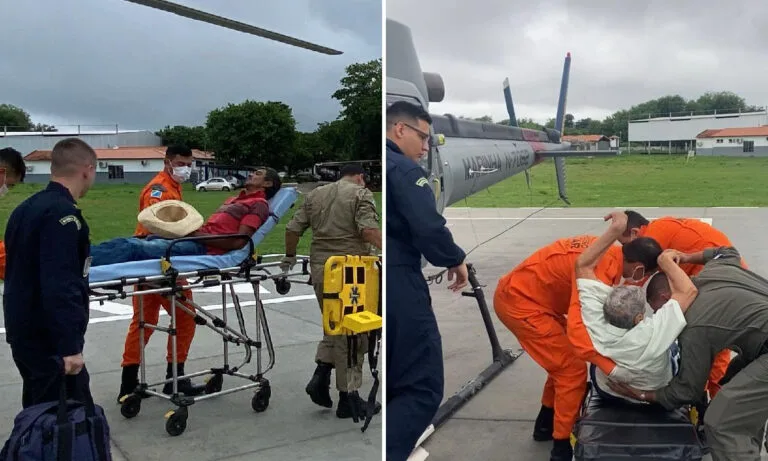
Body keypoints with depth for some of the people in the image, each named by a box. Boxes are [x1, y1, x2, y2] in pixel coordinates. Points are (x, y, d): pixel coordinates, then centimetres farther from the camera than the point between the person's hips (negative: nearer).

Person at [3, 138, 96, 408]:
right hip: (49, 341, -9)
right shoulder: (63, 214, -19)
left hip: (24, 333, 9)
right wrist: (69, 346, -26)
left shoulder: (26, 208, 10)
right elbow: (60, 286, -26)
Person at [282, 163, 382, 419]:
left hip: (320, 269, 6)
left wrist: (290, 257, 29)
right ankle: (347, 398, 6)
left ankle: (321, 376, 5)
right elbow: (368, 229, -16)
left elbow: (293, 229, 16)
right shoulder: (361, 194, 0)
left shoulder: (315, 194, 17)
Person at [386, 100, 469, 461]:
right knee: (422, 388, -2)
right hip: (397, 287, -8)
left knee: (393, 385, 21)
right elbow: (429, 228, -20)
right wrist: (455, 260, -2)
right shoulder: (403, 169, -10)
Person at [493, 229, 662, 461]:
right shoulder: (600, 270, -28)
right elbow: (578, 328, -37)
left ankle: (545, 424, 37)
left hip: (520, 292, 10)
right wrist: (613, 369, -41)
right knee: (572, 370, -2)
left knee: (563, 361, 21)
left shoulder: (611, 253, 1)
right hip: (519, 302, -10)